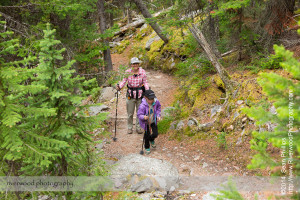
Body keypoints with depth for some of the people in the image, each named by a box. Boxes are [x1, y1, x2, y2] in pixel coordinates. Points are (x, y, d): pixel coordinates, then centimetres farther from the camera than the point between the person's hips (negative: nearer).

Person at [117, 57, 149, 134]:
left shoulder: (143, 72, -9)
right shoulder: (128, 72, -8)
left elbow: (145, 83, -3)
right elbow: (124, 81, -4)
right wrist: (119, 87, -23)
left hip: (140, 94, 0)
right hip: (130, 95, 0)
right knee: (130, 113, 9)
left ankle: (138, 127, 29)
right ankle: (130, 128, 28)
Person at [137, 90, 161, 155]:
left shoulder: (156, 101, -17)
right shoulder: (142, 105, -31)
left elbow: (158, 107, 6)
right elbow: (139, 115, -24)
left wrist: (158, 115, -4)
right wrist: (143, 117, -44)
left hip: (153, 121, 3)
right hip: (146, 122, -3)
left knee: (155, 134, -1)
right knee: (147, 134, 5)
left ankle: (151, 140, 39)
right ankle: (147, 147, 33)